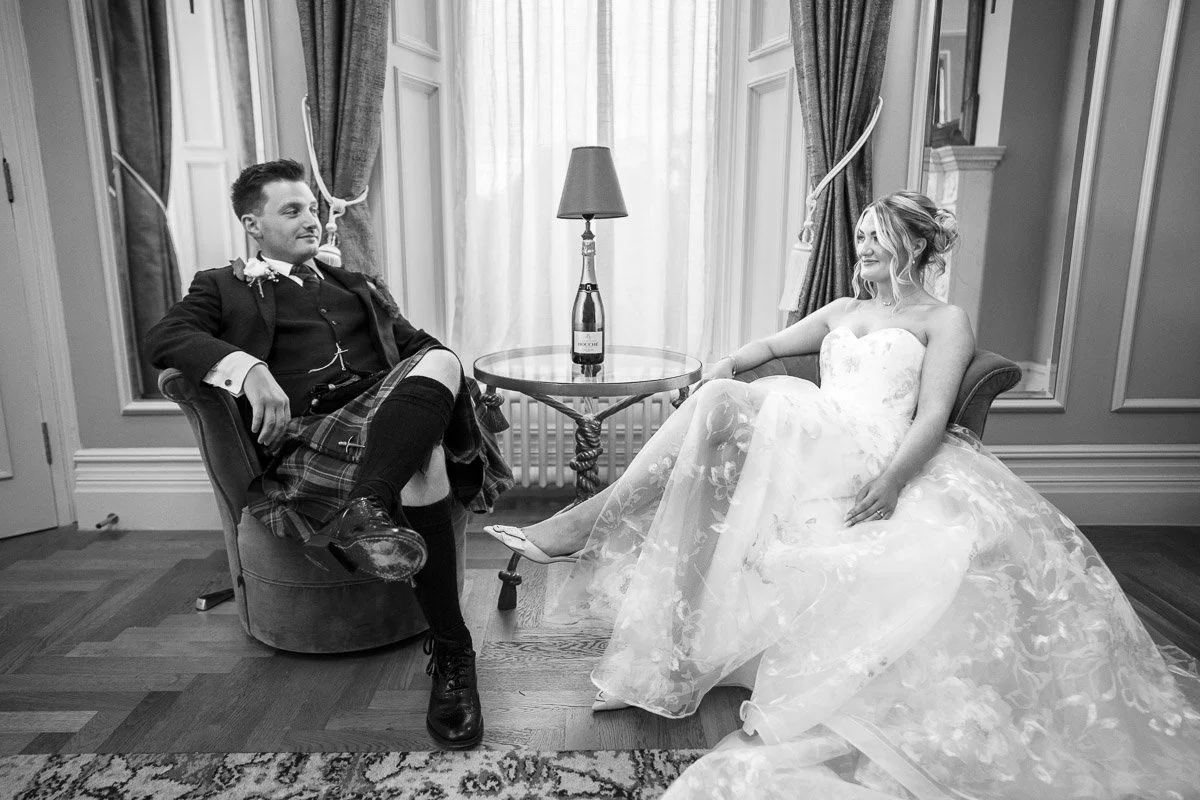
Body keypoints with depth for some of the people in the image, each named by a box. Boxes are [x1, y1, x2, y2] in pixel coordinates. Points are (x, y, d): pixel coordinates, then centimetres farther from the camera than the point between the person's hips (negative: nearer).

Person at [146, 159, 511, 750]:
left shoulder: (356, 286, 35)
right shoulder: (224, 288, 21)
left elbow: (417, 343, 29)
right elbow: (163, 339, 1)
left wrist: (466, 389, 4)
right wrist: (245, 367, -22)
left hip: (387, 416, 4)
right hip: (302, 434, -4)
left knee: (439, 362, -32)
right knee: (421, 463, -36)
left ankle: (369, 505, -50)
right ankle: (450, 654, -33)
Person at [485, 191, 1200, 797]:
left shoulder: (945, 321, 10)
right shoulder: (842, 311, 29)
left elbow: (932, 417, -3)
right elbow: (772, 345, 29)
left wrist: (888, 485, -21)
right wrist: (729, 366, 4)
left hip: (885, 462, -3)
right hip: (816, 444, 4)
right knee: (725, 401, -20)